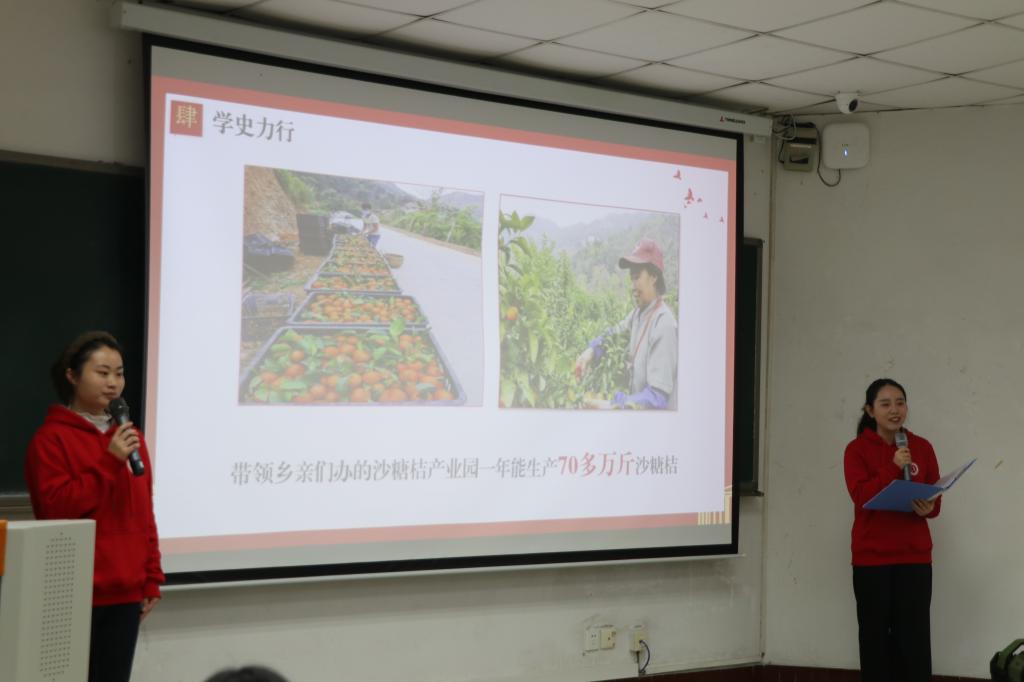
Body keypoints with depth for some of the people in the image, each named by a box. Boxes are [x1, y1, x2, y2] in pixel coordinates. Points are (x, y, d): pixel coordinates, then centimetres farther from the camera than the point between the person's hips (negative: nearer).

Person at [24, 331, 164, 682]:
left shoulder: (129, 437, 14)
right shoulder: (51, 438, -5)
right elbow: (55, 508, -15)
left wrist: (151, 579, 11)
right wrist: (110, 463, -18)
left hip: (124, 593, 6)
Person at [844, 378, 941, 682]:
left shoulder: (922, 447, 8)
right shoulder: (857, 449, 0)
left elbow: (936, 499, 7)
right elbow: (861, 496, -13)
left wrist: (927, 508, -15)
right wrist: (894, 468, -23)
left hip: (914, 557, 2)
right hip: (871, 558, -2)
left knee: (915, 640, -2)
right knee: (875, 637, 3)